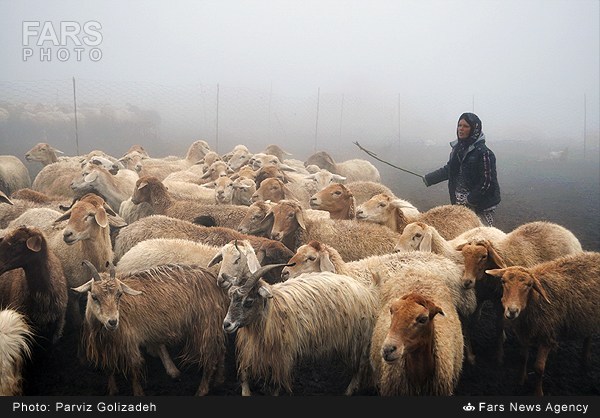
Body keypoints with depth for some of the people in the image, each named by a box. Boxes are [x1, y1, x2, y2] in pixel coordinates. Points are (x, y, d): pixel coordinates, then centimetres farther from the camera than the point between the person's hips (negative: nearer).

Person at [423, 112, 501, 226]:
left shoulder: (483, 152, -15)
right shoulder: (457, 149, 7)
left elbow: (487, 182, -16)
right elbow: (449, 169, 23)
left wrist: (470, 200, -15)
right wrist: (428, 179, 22)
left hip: (481, 206, -7)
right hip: (459, 203, 7)